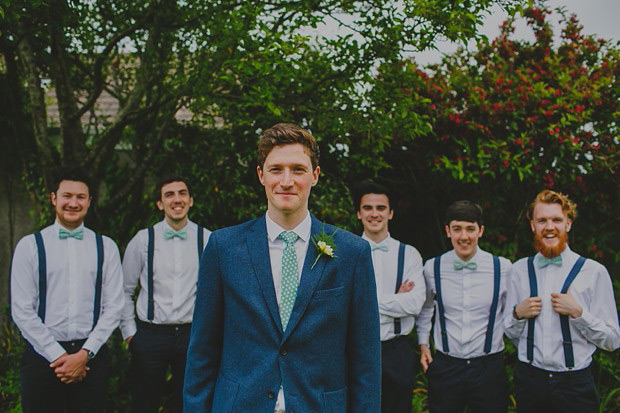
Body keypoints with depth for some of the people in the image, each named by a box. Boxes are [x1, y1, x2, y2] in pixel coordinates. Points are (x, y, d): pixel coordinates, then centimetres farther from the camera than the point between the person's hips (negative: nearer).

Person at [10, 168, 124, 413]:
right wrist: (57, 355, -9)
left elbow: (113, 308, 1)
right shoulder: (29, 246, 1)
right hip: (42, 356, -1)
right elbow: (22, 311, -3)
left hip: (91, 355, 1)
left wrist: (85, 354, -8)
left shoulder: (106, 248, 5)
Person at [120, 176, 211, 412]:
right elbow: (125, 290, 7)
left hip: (192, 335, 0)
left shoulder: (207, 240, 0)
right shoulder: (143, 239, 0)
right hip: (149, 336, 0)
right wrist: (129, 332, 4)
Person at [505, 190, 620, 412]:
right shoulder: (519, 270, 4)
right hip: (529, 380, 3)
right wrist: (518, 314, -8)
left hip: (575, 385, -3)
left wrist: (578, 313, -17)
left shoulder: (594, 272, -7)